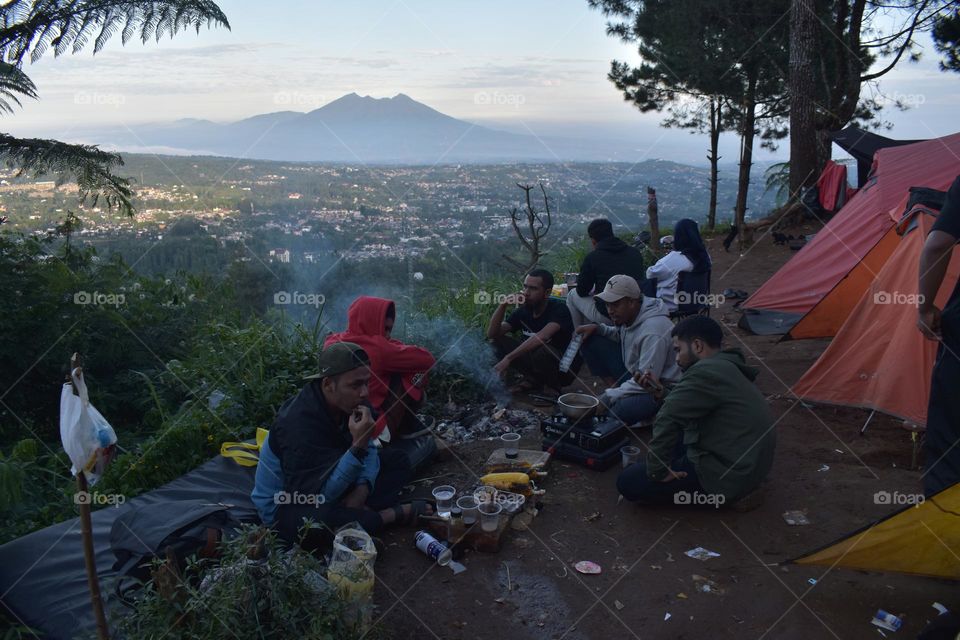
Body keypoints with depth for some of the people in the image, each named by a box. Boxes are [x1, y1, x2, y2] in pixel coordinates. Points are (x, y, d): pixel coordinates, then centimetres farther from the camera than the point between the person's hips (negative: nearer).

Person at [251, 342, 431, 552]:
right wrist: (358, 446, -40)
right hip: (284, 506, -8)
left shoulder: (348, 402, -11)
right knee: (320, 522, -41)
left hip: (324, 482, 8)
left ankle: (359, 512, -17)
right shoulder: (299, 424, -34)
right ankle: (394, 514, -16)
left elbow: (368, 451, 3)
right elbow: (318, 496, -35)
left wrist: (361, 490, -17)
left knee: (396, 462, 4)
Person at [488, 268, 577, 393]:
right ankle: (533, 379, 0)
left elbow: (542, 336, -39)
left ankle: (553, 385, -7)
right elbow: (492, 334, -7)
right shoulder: (523, 311, -2)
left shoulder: (559, 309, -21)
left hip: (564, 369, -6)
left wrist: (508, 358, -43)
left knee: (543, 350, -38)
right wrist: (503, 305, -21)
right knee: (499, 341, -9)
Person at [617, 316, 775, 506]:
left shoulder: (706, 371, -21)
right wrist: (661, 391, 17)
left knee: (628, 481, -10)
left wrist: (657, 469, -20)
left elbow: (668, 418, -29)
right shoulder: (729, 368, 12)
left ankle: (710, 494, -2)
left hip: (726, 476, -10)